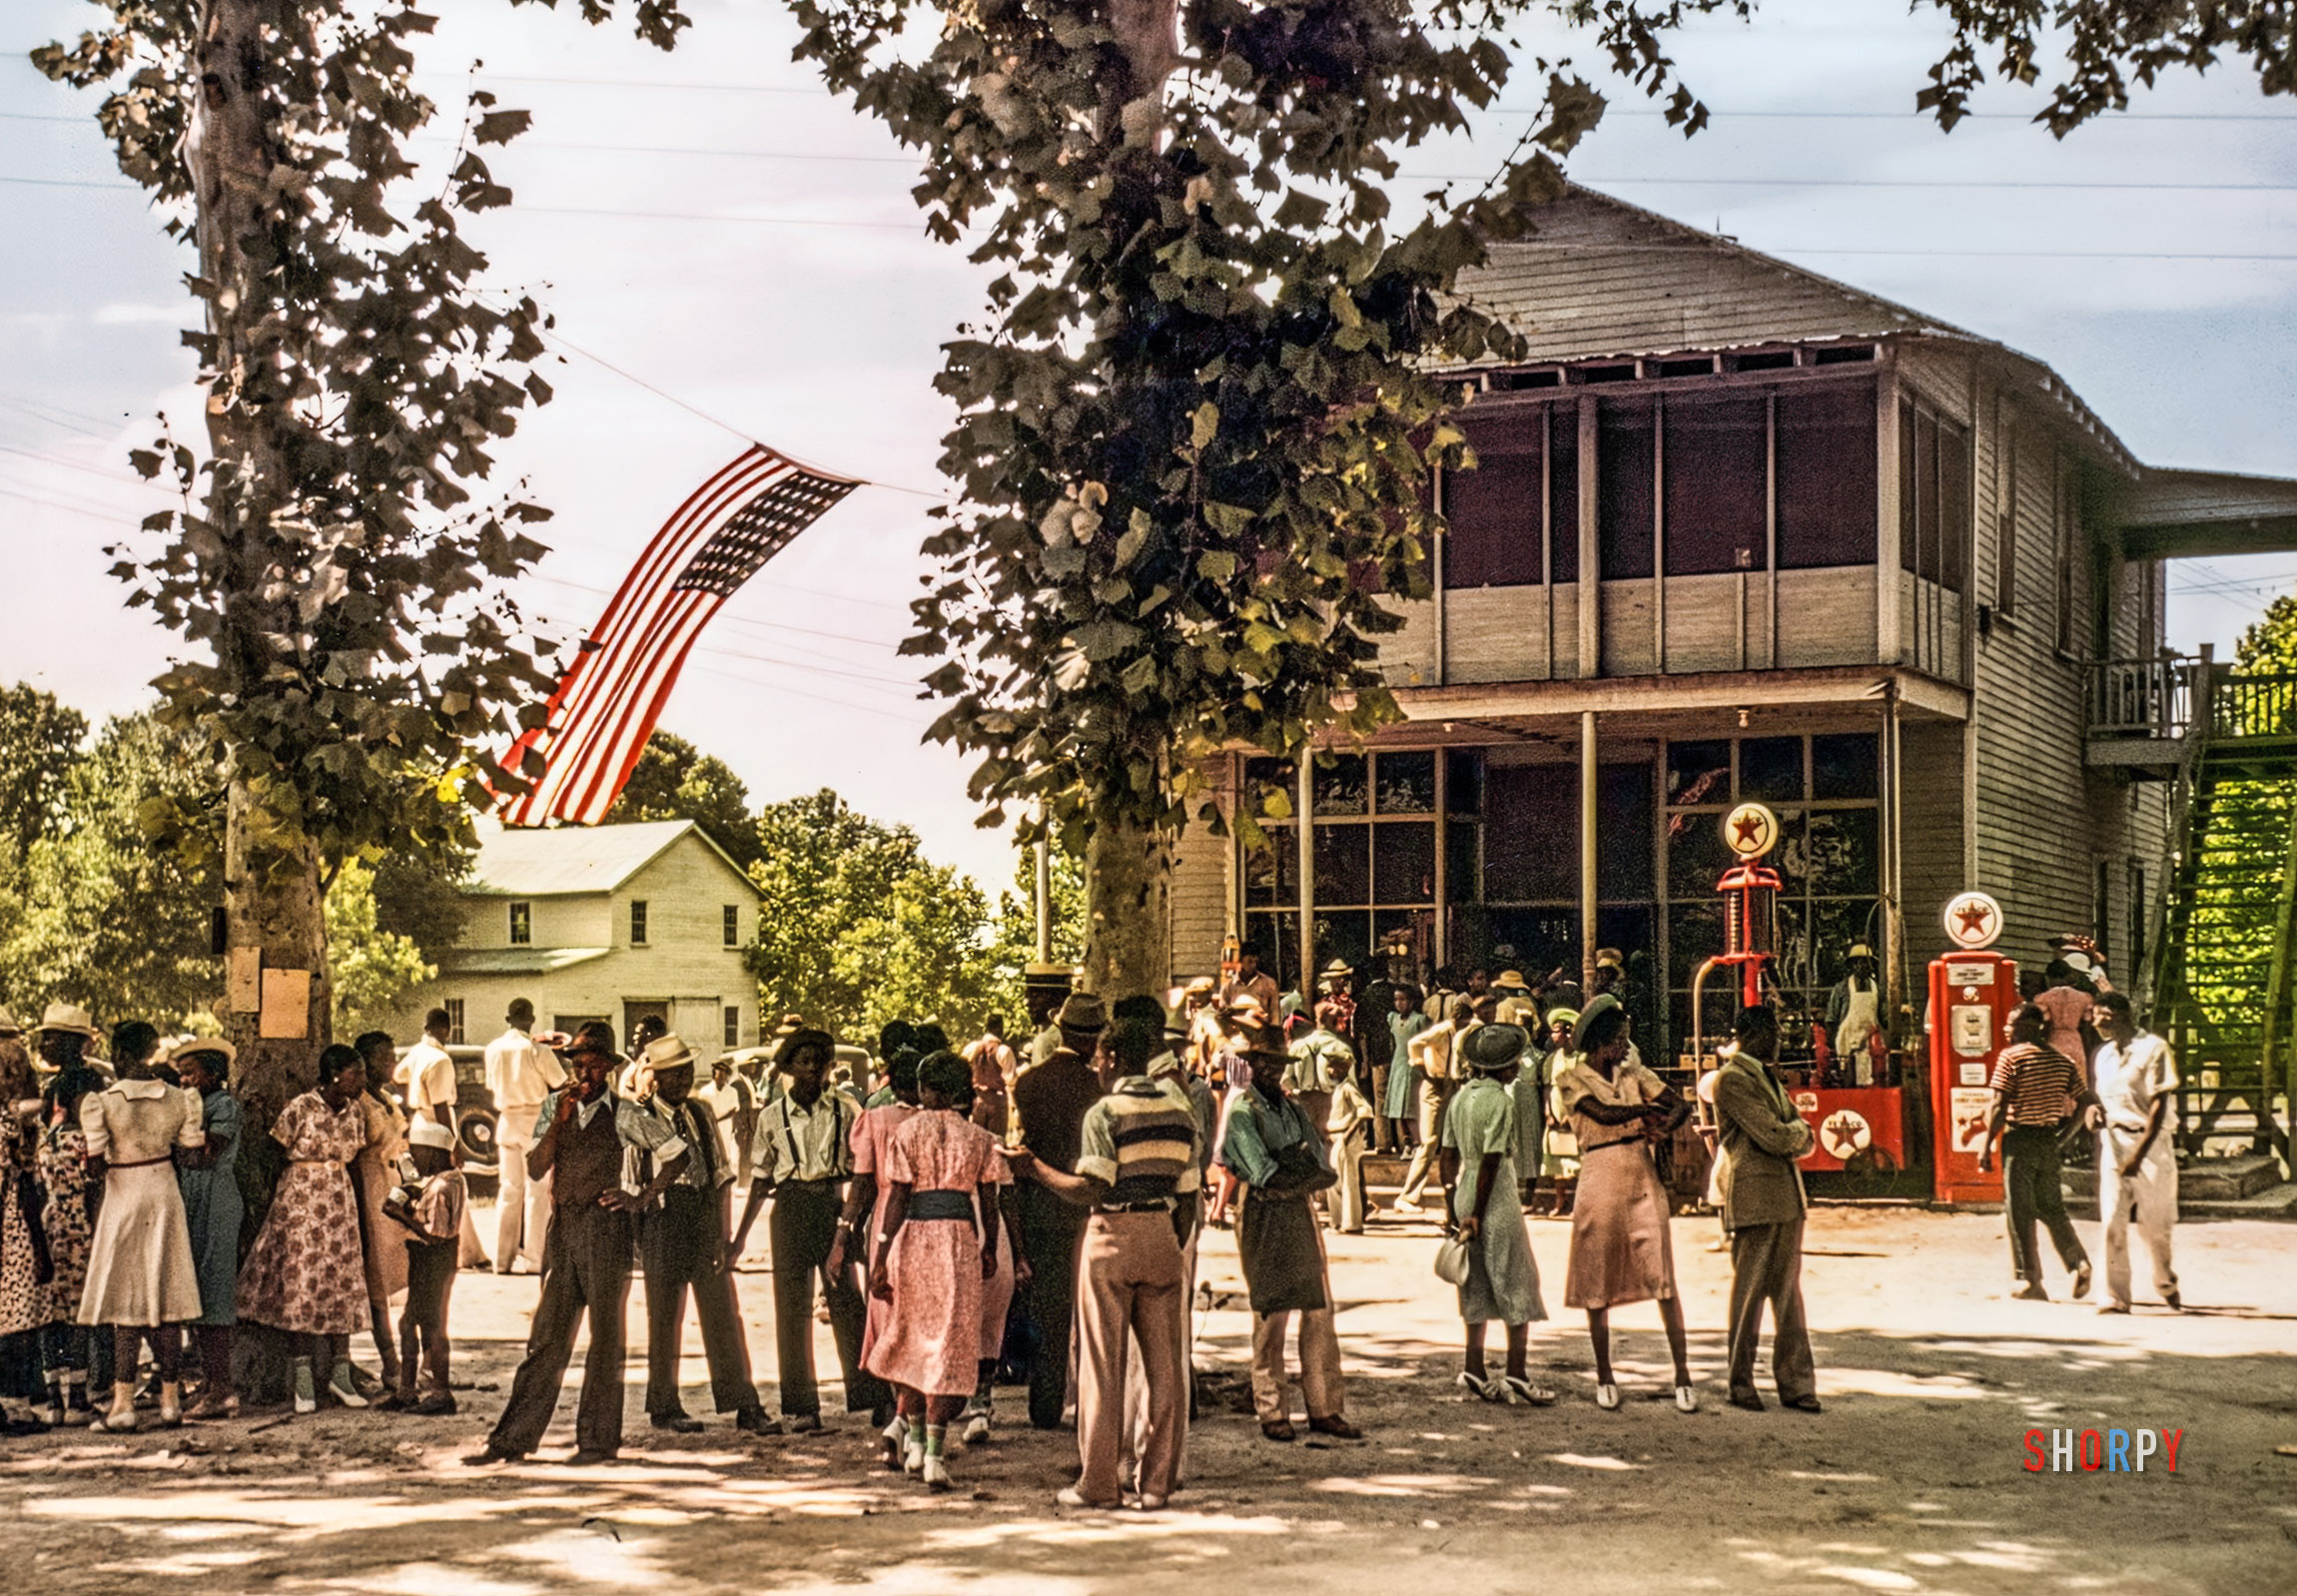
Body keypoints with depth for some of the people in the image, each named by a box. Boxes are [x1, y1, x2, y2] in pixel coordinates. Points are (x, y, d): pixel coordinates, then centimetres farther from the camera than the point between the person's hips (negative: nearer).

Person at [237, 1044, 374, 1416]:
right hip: (300, 1202, -5)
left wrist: (357, 1215, 11)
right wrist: (272, 1202, -2)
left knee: (343, 1285, 3)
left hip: (340, 1203, 5)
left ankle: (340, 1374, 10)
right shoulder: (299, 1110, -12)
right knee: (303, 1284, -3)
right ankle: (304, 1381, 3)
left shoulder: (355, 1113, 5)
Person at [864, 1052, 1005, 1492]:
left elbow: (897, 1199, -6)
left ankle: (917, 1441, 22)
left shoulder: (906, 1133, -2)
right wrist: (990, 1250, 20)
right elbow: (988, 1200, 6)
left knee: (910, 1338, 17)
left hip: (914, 1236, -1)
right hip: (961, 1240, 1)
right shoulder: (979, 1137, 5)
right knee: (951, 1343, 2)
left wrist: (881, 1259, -6)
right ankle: (935, 1452, -7)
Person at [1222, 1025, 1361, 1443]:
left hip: (1301, 1217, 6)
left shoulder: (1293, 1110, 16)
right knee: (1271, 1317, -2)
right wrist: (1303, 1170, -4)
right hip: (1264, 1220, -6)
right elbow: (1266, 1176, -15)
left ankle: (1324, 1409, 9)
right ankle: (1271, 1413, 4)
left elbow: (1324, 1171, 6)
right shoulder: (1243, 1113, -4)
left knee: (1319, 1314, 4)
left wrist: (1288, 1179, -11)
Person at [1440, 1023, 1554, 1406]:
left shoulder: (1461, 1097, 8)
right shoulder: (1501, 1101, -16)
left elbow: (1450, 1155, 10)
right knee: (1517, 1286, 1)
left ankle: (1474, 1370, 14)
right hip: (1496, 1199, -8)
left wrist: (1453, 1206, 14)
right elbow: (1491, 1161, -19)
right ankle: (1517, 1374, 1)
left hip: (1465, 1196, 8)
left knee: (1477, 1286, 13)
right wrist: (1477, 1214, -16)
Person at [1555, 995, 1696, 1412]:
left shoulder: (1633, 1073, 12)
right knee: (1597, 1284, 3)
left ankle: (1682, 1374, -2)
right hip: (1601, 1185, -3)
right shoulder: (1571, 1080, -1)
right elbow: (1603, 1113, -18)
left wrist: (1662, 1125, -17)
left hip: (1643, 1181, 3)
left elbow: (1681, 1107, 4)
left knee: (1663, 1279, -4)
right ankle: (1604, 1377, 14)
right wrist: (1649, 1110, -7)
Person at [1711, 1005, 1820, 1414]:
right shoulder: (1732, 1078, -10)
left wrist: (1792, 1134, -5)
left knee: (1788, 1294, 8)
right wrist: (1798, 1131, 4)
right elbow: (1774, 1138, -15)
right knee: (1749, 1293, -2)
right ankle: (1741, 1385, 7)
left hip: (1787, 1196, 8)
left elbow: (1801, 1139, 16)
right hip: (1754, 1198, -8)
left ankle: (1795, 1384, 11)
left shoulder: (1768, 1077, 20)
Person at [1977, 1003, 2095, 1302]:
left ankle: (2029, 1281, 2)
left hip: (2019, 1139, -5)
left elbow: (1999, 1107, -12)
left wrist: (1986, 1145, -8)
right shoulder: (2062, 1061, 8)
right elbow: (2088, 1101, 5)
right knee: (2052, 1208, 16)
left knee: (2020, 1212, 1)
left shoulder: (2011, 1057, -10)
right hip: (2049, 1140, 6)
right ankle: (2079, 1262, -1)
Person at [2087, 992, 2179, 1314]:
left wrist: (2139, 1153, -18)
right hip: (2112, 1142, 4)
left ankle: (2165, 1282, 31)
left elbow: (2159, 1104, -11)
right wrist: (2093, 1111, -4)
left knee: (2154, 1223, 5)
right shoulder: (2103, 1055, 13)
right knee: (2112, 1221, -7)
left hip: (2148, 1142, -4)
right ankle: (2115, 1296, -7)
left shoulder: (2153, 1048, -6)